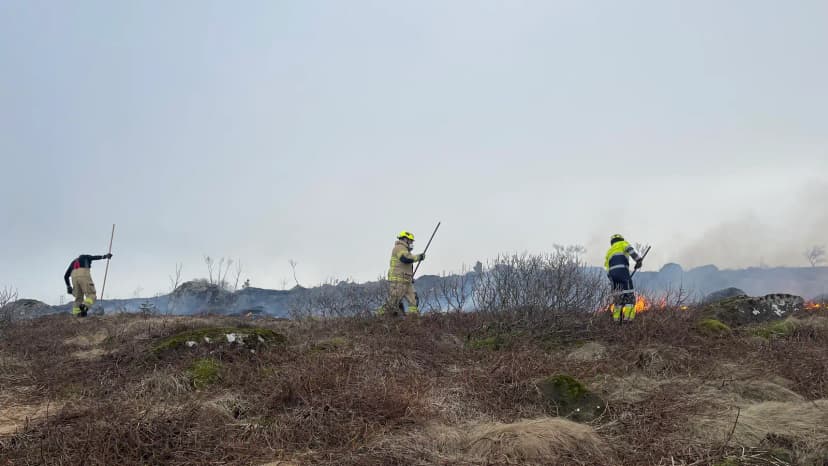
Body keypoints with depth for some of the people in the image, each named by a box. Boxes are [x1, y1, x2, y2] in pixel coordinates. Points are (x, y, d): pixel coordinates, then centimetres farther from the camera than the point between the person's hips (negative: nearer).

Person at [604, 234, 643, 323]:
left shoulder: (609, 252, 32)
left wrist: (612, 280, 25)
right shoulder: (623, 244, 18)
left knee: (617, 296, 12)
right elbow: (630, 249, -7)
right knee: (630, 295, -7)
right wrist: (639, 259, -14)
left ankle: (616, 318, 8)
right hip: (622, 271, -6)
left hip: (612, 273, 6)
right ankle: (628, 317, -18)